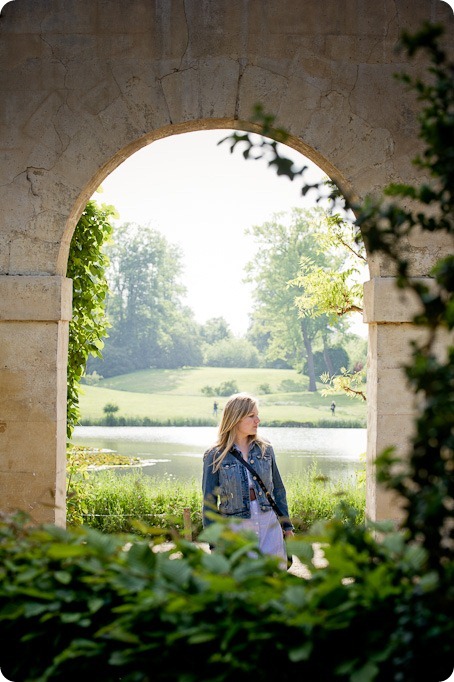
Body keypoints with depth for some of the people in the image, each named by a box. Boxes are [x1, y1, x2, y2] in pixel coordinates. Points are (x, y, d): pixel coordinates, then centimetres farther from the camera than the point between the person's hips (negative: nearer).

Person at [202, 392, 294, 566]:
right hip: (236, 528, -3)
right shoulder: (215, 456, -3)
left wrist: (287, 526, 13)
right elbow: (209, 502, 0)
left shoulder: (265, 449, 7)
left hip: (269, 525, 3)